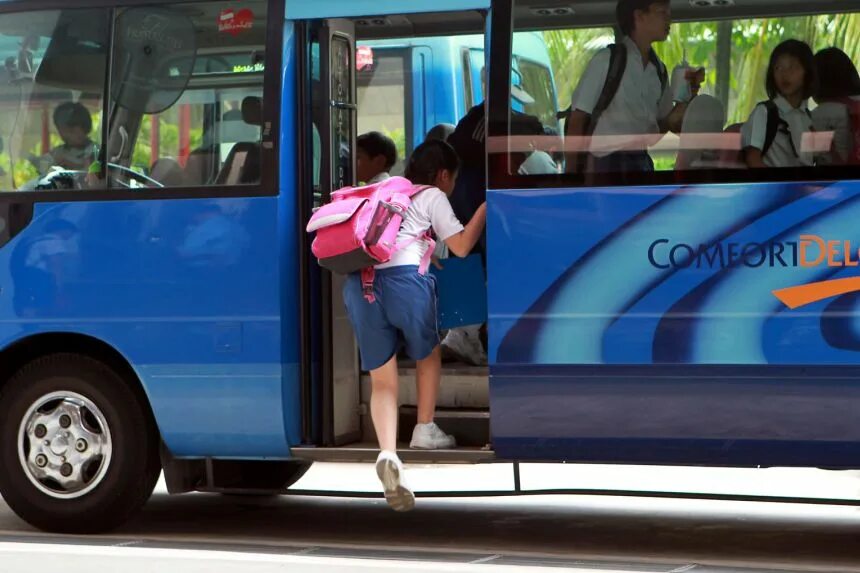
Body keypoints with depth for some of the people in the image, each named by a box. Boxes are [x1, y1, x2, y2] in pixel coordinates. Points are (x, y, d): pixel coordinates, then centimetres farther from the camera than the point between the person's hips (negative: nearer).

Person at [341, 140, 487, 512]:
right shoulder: (433, 196, 15)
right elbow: (461, 246, 11)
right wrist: (485, 206, 21)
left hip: (359, 282, 4)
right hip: (405, 278, -4)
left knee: (382, 380, 4)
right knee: (428, 355, 26)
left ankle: (388, 453, -17)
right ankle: (425, 429, 27)